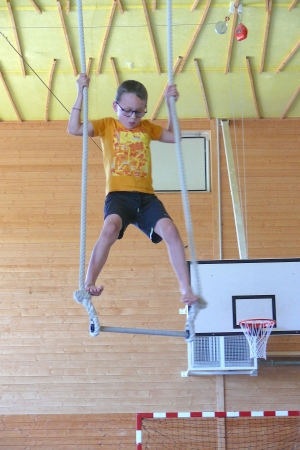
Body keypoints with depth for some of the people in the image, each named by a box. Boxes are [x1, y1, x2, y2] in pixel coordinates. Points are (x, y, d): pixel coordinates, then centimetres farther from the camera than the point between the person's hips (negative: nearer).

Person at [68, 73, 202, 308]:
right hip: (118, 195, -3)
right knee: (111, 227, -35)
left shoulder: (147, 128, 20)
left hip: (146, 196, 3)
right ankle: (88, 284, -27)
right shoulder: (107, 125, 10)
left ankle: (186, 290, -17)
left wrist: (170, 104, 21)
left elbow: (174, 136, 29)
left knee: (170, 229, -22)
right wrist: (81, 94, -2)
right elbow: (74, 129, 0)